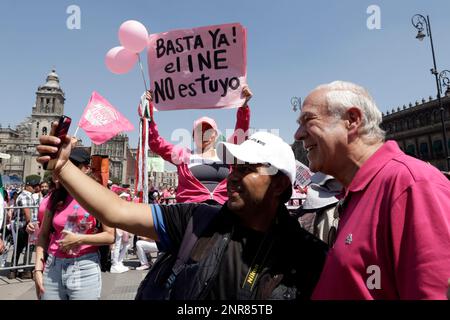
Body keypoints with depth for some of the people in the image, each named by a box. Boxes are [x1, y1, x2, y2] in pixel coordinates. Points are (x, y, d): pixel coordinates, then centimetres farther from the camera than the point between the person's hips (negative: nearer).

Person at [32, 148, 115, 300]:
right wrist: (38, 268, 1)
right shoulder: (56, 196, 5)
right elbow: (43, 235, 8)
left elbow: (110, 236, -9)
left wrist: (78, 239, -15)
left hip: (85, 269, -3)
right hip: (53, 268, 4)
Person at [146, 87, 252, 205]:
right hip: (192, 206, -1)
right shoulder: (183, 155, 14)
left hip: (222, 206, 1)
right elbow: (155, 142, 11)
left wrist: (244, 105, 0)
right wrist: (148, 112, 6)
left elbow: (241, 132, 10)